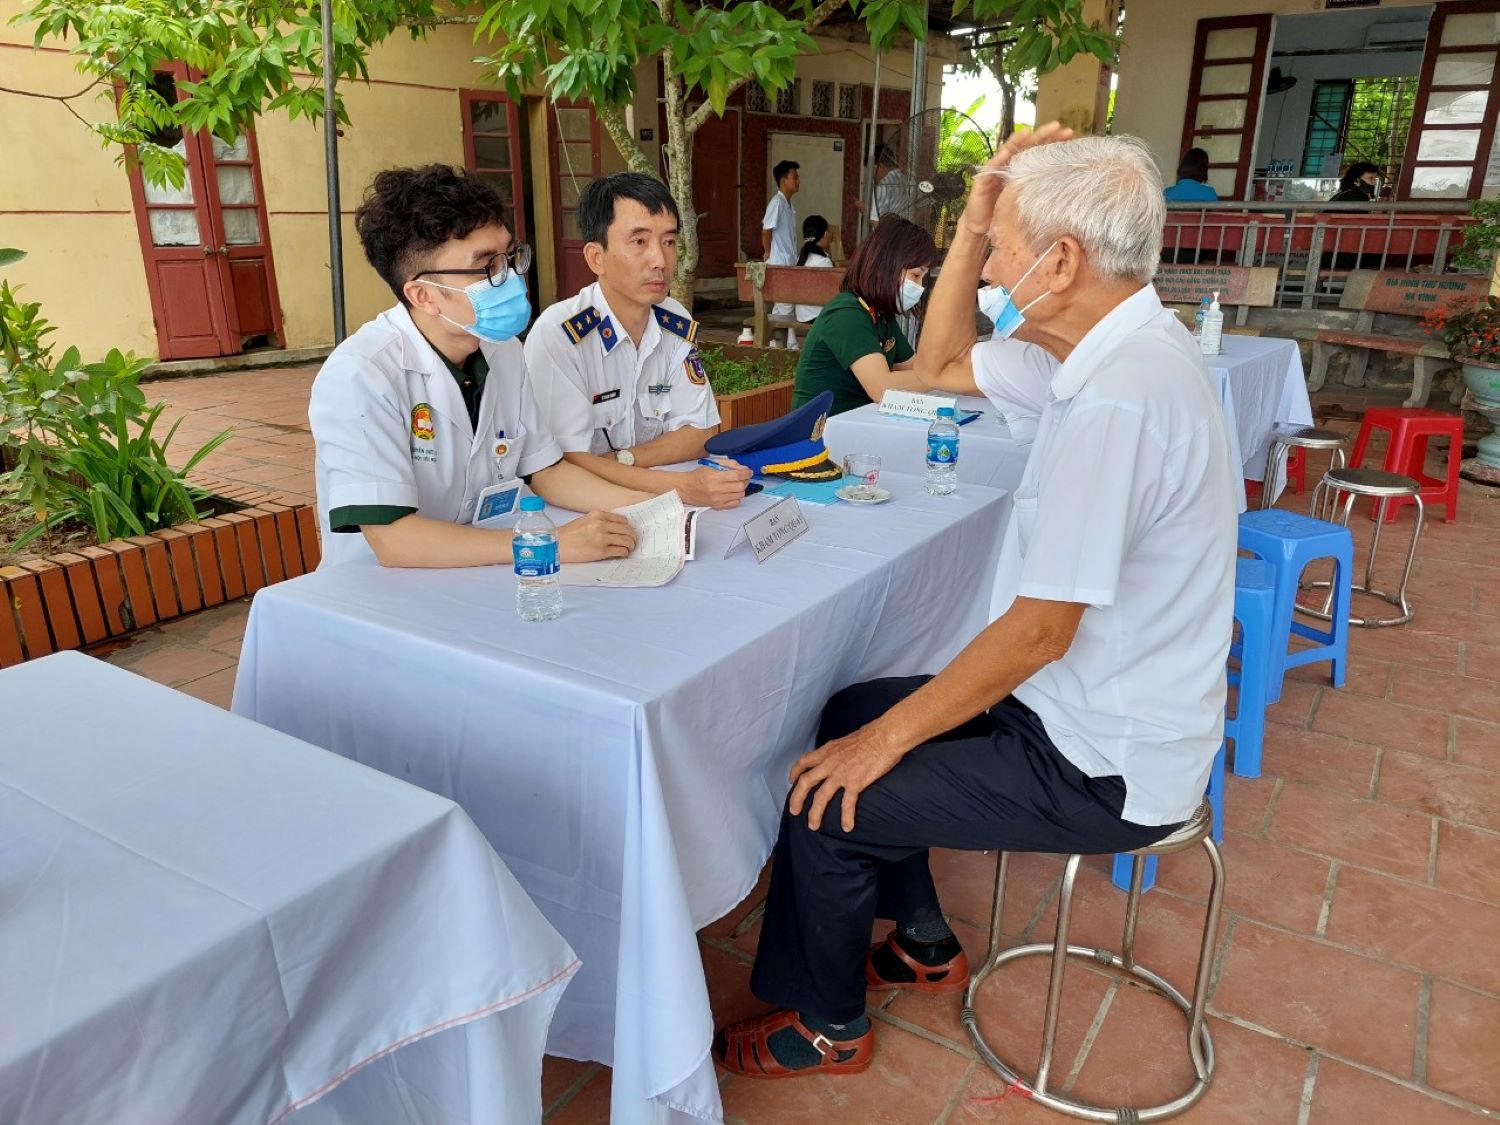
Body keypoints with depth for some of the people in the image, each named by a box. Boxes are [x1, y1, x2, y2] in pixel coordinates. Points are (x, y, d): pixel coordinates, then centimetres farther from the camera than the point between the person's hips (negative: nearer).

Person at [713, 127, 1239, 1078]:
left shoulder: (1116, 398, -30)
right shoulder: (1114, 347, 1)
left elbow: (1040, 632, -27)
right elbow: (942, 368, 12)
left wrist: (887, 739, -16)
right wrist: (974, 223, -2)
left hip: (1103, 766, -9)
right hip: (1106, 710, 10)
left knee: (825, 801, -6)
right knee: (850, 711, 17)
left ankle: (828, 1027, 22)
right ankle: (924, 945, 34)